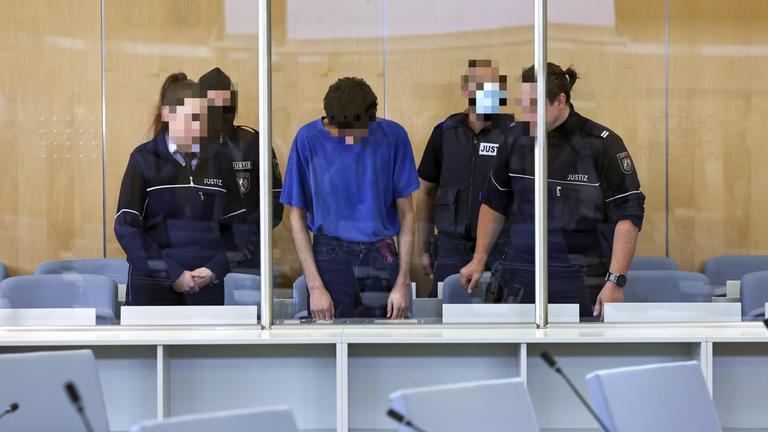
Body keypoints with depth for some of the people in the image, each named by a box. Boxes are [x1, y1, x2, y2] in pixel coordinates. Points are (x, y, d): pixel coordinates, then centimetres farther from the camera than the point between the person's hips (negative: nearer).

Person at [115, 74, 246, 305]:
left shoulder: (218, 161, 9)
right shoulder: (145, 159, -1)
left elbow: (236, 225, 9)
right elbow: (126, 227, -6)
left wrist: (215, 269, -7)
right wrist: (172, 274, -12)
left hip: (208, 285, 3)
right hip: (153, 286, -3)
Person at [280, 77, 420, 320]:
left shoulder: (392, 136, -3)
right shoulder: (309, 139, -5)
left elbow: (406, 213, 3)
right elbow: (296, 215, -1)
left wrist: (402, 283, -3)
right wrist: (315, 286, -8)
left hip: (381, 256, 1)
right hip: (330, 258, -1)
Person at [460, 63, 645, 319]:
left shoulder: (601, 144, -8)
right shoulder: (516, 138, 5)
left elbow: (628, 214, -8)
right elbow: (494, 202, 19)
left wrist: (615, 282, -15)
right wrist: (479, 259, 15)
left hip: (582, 284, -3)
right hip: (520, 278, 4)